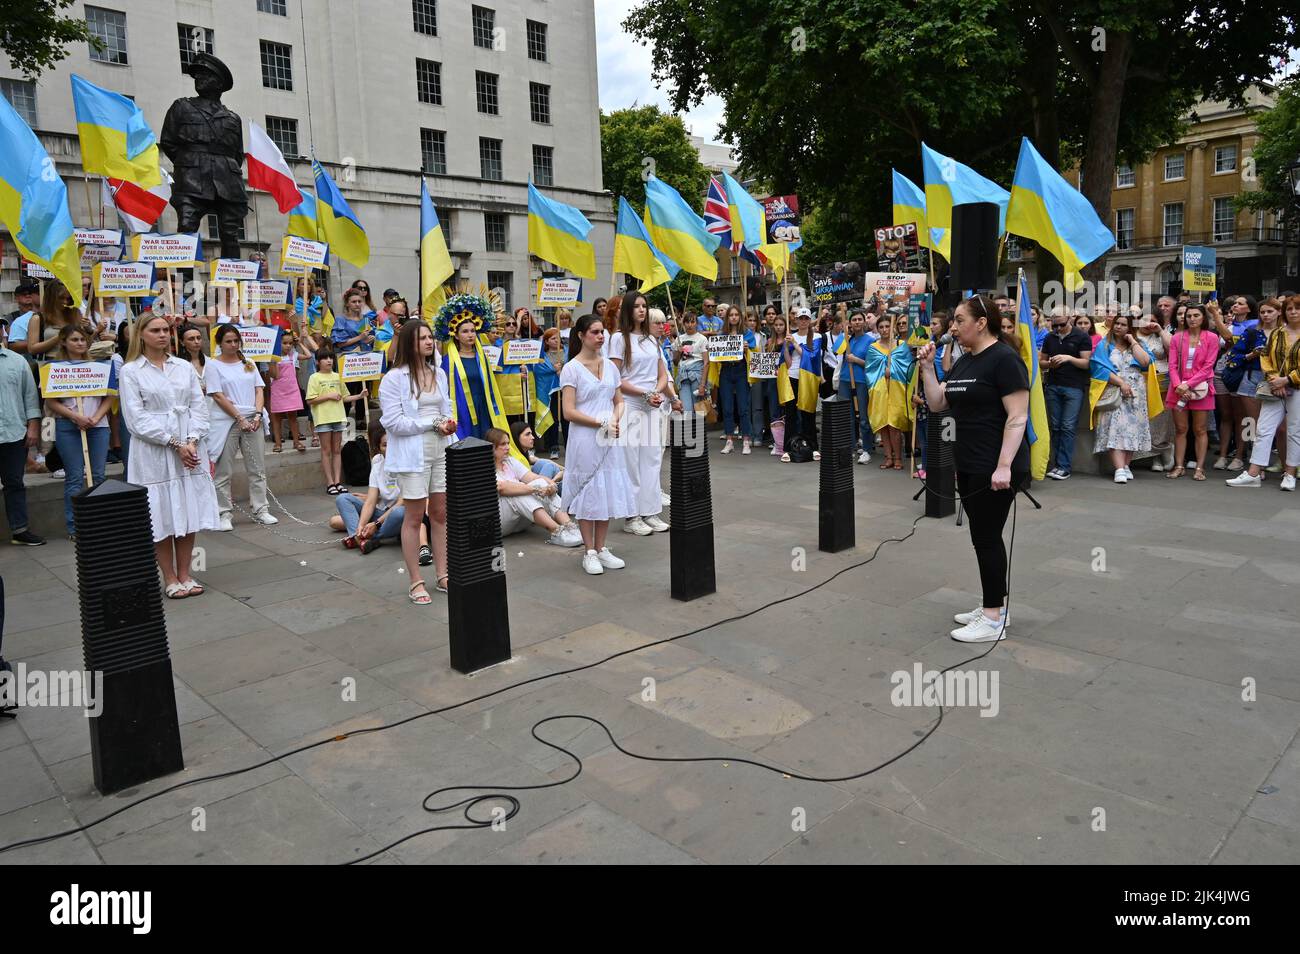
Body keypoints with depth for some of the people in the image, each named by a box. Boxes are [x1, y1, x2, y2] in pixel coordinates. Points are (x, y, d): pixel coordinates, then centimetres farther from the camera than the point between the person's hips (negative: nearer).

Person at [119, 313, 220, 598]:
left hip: (190, 449, 3)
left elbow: (199, 407, 6)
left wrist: (192, 442, -9)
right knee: (161, 516, 2)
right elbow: (137, 419, -7)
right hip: (154, 453, -3)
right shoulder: (130, 371, 0)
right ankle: (170, 579, 13)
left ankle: (185, 575, 18)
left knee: (189, 513, 6)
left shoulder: (184, 367, 10)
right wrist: (175, 444, -12)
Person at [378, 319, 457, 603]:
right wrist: (434, 424, -15)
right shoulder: (394, 377, -10)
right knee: (414, 517, 3)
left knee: (440, 514, 11)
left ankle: (442, 575, 22)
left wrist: (448, 423, -6)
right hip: (412, 454, -6)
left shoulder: (439, 373, 10)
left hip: (441, 451, 6)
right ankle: (416, 582, 13)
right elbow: (393, 421, -15)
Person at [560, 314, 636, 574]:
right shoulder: (571, 369, -6)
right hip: (584, 439, -5)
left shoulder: (609, 365, 11)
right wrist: (601, 423, -15)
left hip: (608, 440, 6)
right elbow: (569, 411, -12)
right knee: (588, 493, 1)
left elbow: (619, 401, 14)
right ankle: (589, 552, 11)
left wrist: (615, 420, -6)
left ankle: (601, 548, 21)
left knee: (609, 491, 8)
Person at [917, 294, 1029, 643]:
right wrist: (927, 367, 2)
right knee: (984, 537, 14)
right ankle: (993, 605, 25)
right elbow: (937, 404, 12)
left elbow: (1017, 417, -19)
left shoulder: (1004, 359, -13)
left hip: (995, 470, -9)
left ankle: (994, 620, 6)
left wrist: (1004, 466, -24)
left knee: (986, 537, -4)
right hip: (968, 466, 9)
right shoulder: (964, 361, 13)